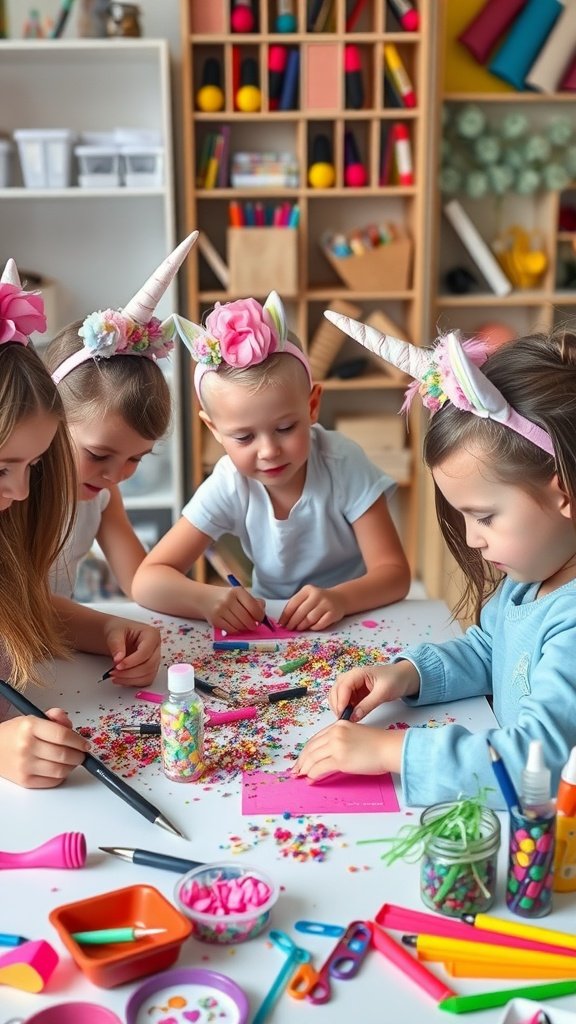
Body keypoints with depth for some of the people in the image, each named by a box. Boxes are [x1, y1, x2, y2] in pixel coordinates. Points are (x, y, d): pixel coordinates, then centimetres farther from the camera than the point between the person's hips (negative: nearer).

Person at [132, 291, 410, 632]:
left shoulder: (343, 463, -20)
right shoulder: (227, 488, -16)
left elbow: (394, 573, -19)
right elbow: (148, 581, -17)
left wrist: (339, 598, -39)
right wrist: (205, 598, -37)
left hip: (357, 617, -1)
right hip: (270, 627, 2)